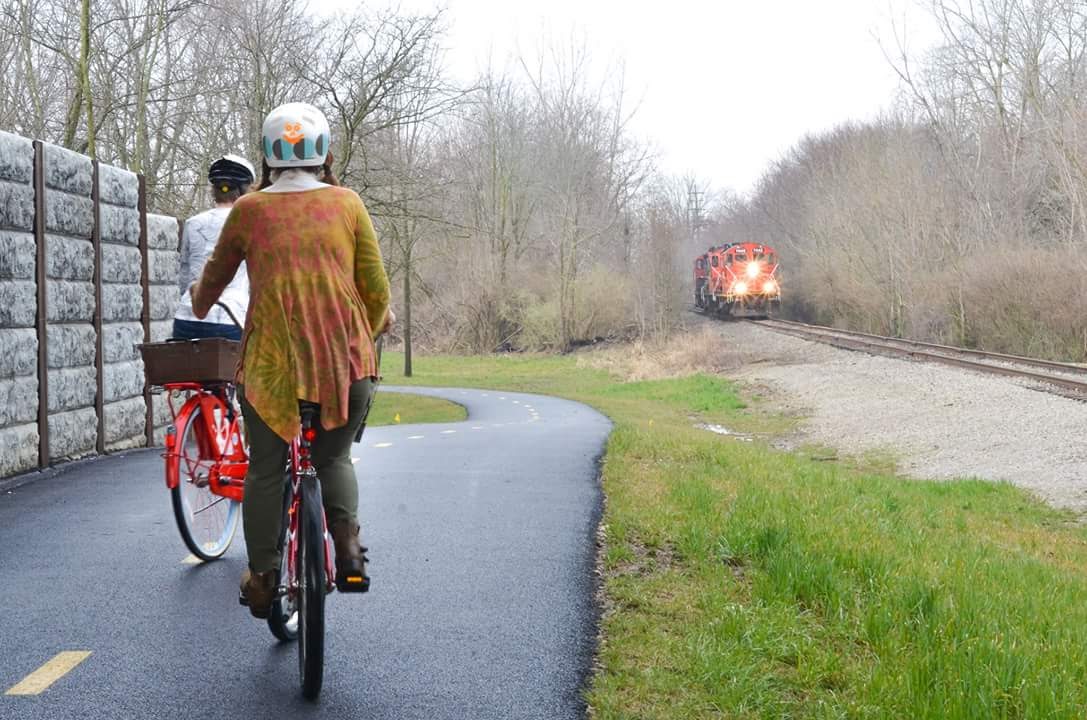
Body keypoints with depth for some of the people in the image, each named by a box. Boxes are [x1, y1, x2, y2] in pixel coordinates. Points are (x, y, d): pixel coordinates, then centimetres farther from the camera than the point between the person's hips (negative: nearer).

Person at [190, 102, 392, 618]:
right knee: (334, 458, 21)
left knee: (265, 469, 14)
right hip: (346, 357, 1)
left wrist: (199, 311, 43)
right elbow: (376, 290, 6)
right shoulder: (347, 203, 6)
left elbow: (215, 277, 22)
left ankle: (262, 578, 15)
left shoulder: (248, 209, 7)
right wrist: (368, 333, 26)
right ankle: (348, 545, 2)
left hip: (271, 358, -1)